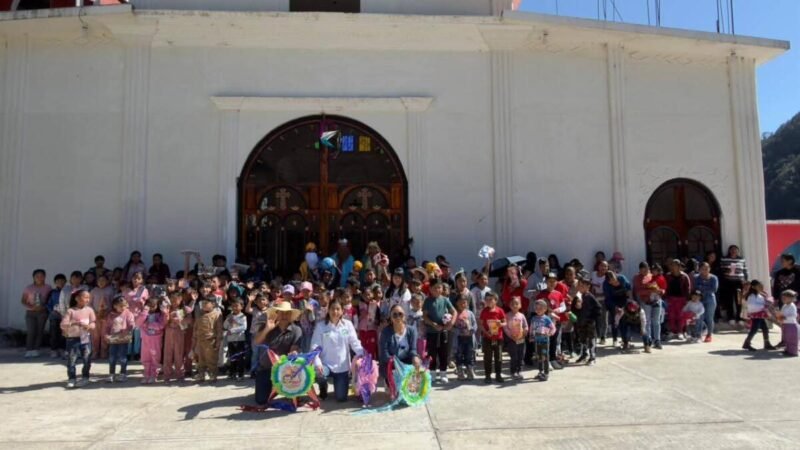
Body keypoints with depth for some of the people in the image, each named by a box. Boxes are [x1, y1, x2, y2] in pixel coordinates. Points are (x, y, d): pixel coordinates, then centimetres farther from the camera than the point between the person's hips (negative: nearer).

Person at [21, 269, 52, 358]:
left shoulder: (48, 288, 0)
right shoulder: (29, 288, 2)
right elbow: (23, 301, 3)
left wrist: (44, 307, -14)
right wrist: (31, 307, -13)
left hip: (42, 312, 0)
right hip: (30, 312, 0)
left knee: (39, 331, -1)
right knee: (31, 331, -7)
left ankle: (35, 350, 5)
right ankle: (29, 350, -5)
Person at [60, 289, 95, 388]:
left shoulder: (89, 310, 0)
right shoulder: (70, 311, -7)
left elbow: (93, 324, 1)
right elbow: (63, 325, -13)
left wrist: (88, 326, -20)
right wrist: (74, 323, -26)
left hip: (85, 338, 2)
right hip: (72, 338, -2)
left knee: (87, 359, 4)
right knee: (71, 360, 2)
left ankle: (85, 378, 17)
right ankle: (72, 379, 14)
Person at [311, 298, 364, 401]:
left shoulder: (348, 324, -1)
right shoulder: (320, 325, -5)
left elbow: (354, 342, -5)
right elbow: (315, 345, -10)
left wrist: (361, 354, -24)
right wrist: (318, 362, -25)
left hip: (342, 366, 1)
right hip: (326, 364, -1)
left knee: (341, 398, -1)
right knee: (319, 374, -35)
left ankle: (343, 383, 37)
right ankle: (323, 387, 4)